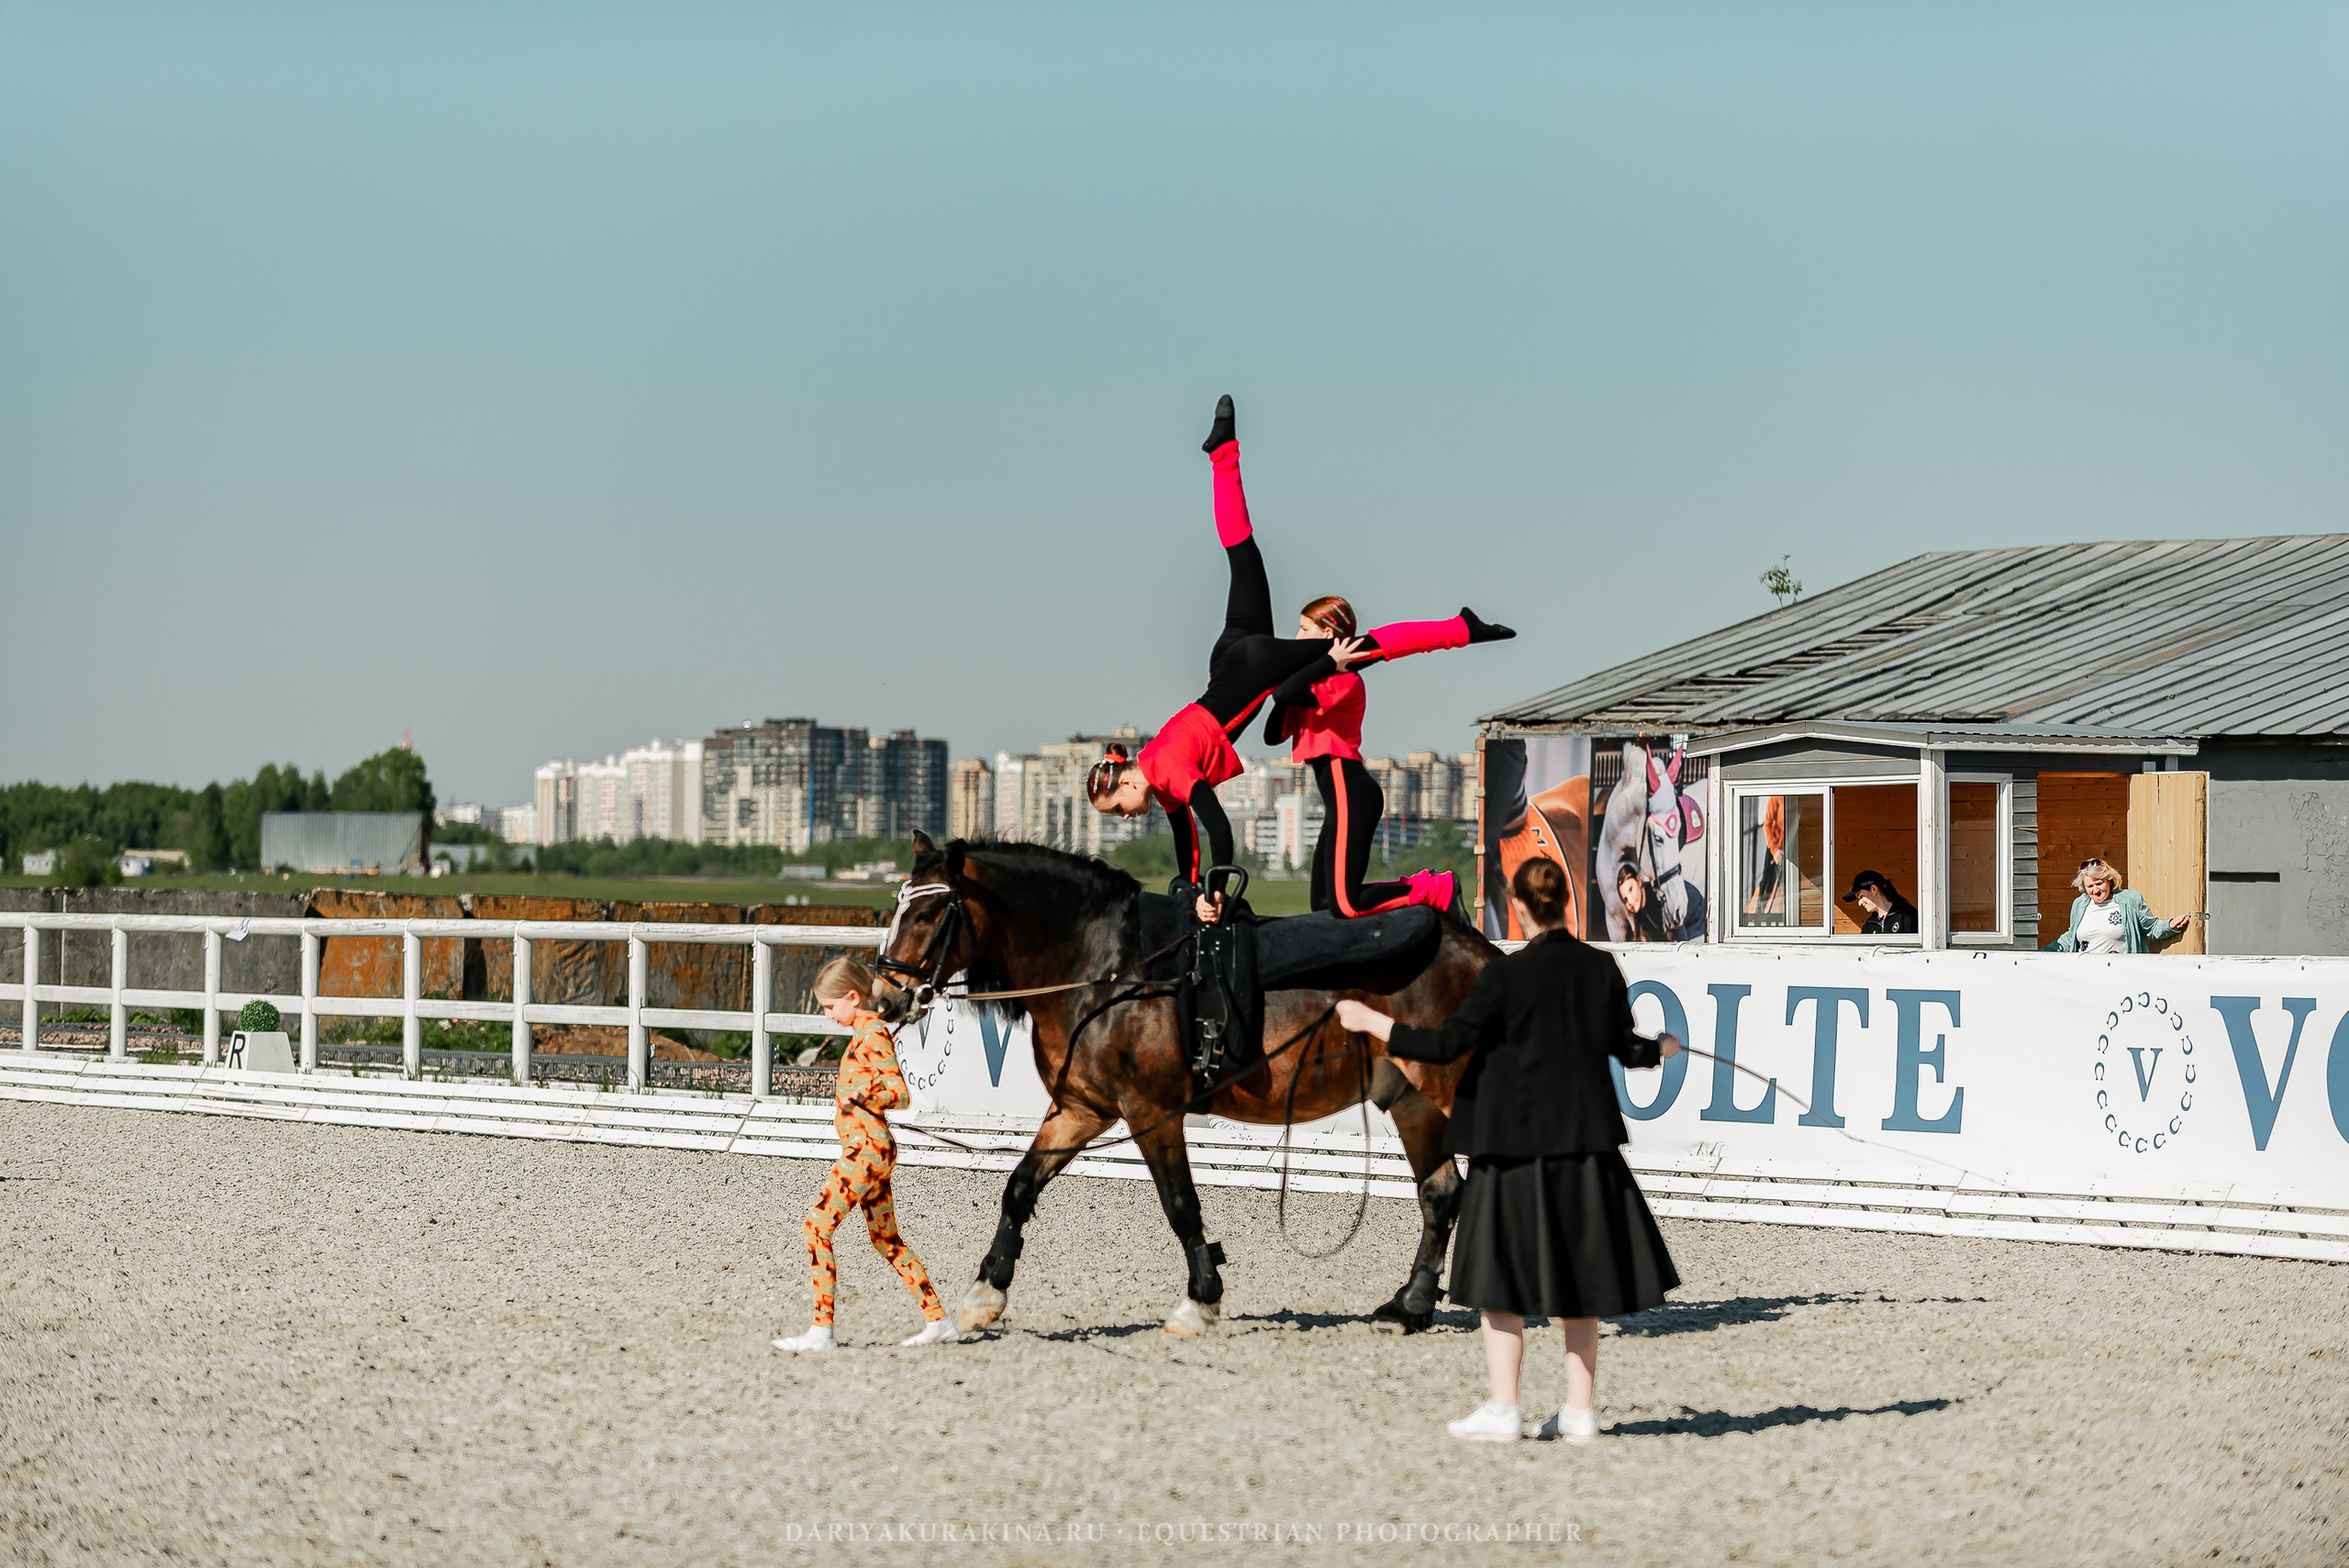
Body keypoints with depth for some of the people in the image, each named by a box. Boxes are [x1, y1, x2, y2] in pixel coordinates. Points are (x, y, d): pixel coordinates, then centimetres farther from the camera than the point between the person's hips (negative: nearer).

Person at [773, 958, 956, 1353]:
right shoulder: (866, 1031, 14)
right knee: (886, 1239, 15)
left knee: (818, 1225, -13)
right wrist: (849, 1094, 41)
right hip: (871, 1148, 11)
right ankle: (938, 1321, 19)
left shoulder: (872, 1035, -14)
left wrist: (864, 1095, -38)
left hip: (866, 1148, -11)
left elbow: (900, 1095, -20)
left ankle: (821, 1329, -14)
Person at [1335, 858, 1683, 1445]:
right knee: (1578, 1269, 11)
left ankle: (1502, 1410, 2)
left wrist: (1371, 1021, -2)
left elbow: (1448, 1044, -12)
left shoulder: (1507, 973, -13)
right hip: (1584, 1136, 4)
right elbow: (1626, 1048, 8)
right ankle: (1580, 1409, 12)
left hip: (1516, 1136, -4)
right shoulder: (1601, 967, -1)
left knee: (1504, 1269, 4)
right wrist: (1665, 1047, 31)